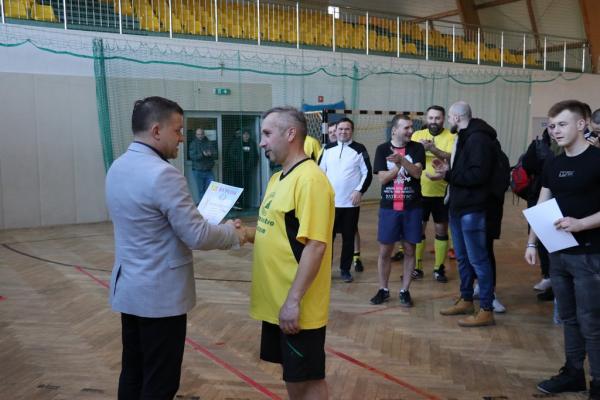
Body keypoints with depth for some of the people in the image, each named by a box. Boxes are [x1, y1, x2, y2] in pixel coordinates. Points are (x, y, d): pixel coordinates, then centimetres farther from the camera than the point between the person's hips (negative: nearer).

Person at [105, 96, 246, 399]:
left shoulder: (117, 167, 6)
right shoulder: (163, 173, -22)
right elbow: (197, 236, -21)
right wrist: (233, 233, -2)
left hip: (129, 287, 9)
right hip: (161, 294, -9)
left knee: (132, 373, 17)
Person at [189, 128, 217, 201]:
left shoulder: (210, 143, 6)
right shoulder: (193, 144, 1)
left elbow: (216, 155, 2)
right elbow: (192, 156, -11)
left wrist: (210, 154, -20)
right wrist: (202, 154, -25)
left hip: (209, 171, 2)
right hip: (198, 171, -2)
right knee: (201, 191, 3)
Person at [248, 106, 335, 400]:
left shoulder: (310, 179, -19)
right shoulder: (278, 179, 11)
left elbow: (315, 245, -23)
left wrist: (293, 300, -23)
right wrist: (244, 234, 3)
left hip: (297, 306, -9)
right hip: (275, 301, 9)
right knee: (291, 374, 21)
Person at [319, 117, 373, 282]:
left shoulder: (360, 149, -1)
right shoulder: (328, 149, 7)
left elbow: (367, 173, -2)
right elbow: (320, 171, 11)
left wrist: (360, 190, -12)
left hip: (351, 203, -2)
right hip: (329, 202, 2)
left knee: (348, 238, 7)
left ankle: (345, 269, 19)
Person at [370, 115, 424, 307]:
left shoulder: (417, 148, 1)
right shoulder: (383, 149, 1)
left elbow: (417, 172, -13)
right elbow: (382, 178, -6)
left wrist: (401, 159, -27)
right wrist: (399, 166, -19)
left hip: (412, 208, 0)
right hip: (388, 207, 0)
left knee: (409, 249, 6)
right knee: (385, 250, 5)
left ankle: (405, 290, 17)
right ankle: (383, 289, 19)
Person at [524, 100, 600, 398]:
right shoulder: (552, 166, 9)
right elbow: (540, 209, 13)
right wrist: (531, 242, 7)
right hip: (558, 254, 6)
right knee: (569, 318, 15)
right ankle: (573, 373, 28)